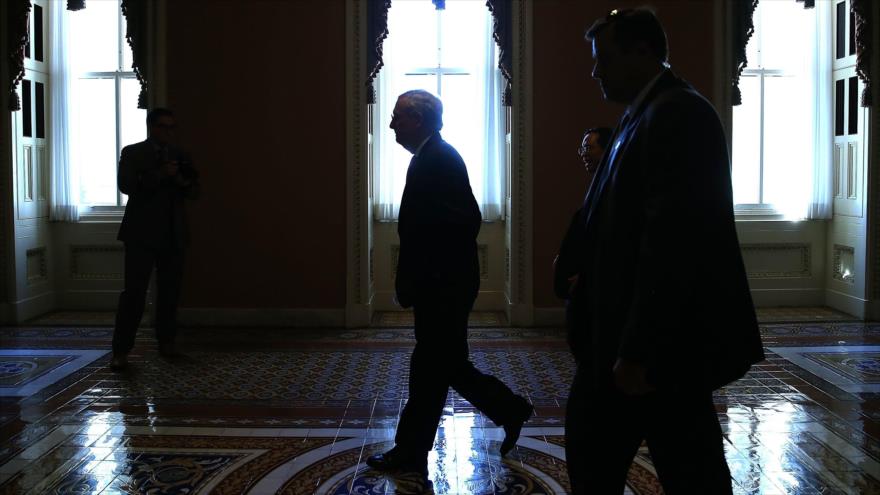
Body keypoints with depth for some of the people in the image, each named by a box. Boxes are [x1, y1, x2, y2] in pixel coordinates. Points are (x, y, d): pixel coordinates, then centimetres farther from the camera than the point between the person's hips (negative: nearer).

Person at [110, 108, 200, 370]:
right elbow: (125, 185, -10)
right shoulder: (132, 153, 4)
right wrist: (159, 175, -20)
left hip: (173, 235, 4)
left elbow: (194, 192, 12)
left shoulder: (180, 156, 14)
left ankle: (166, 343, 19)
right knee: (134, 291, -8)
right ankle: (121, 350, -5)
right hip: (142, 233, -4)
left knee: (170, 291, 7)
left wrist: (182, 182, -10)